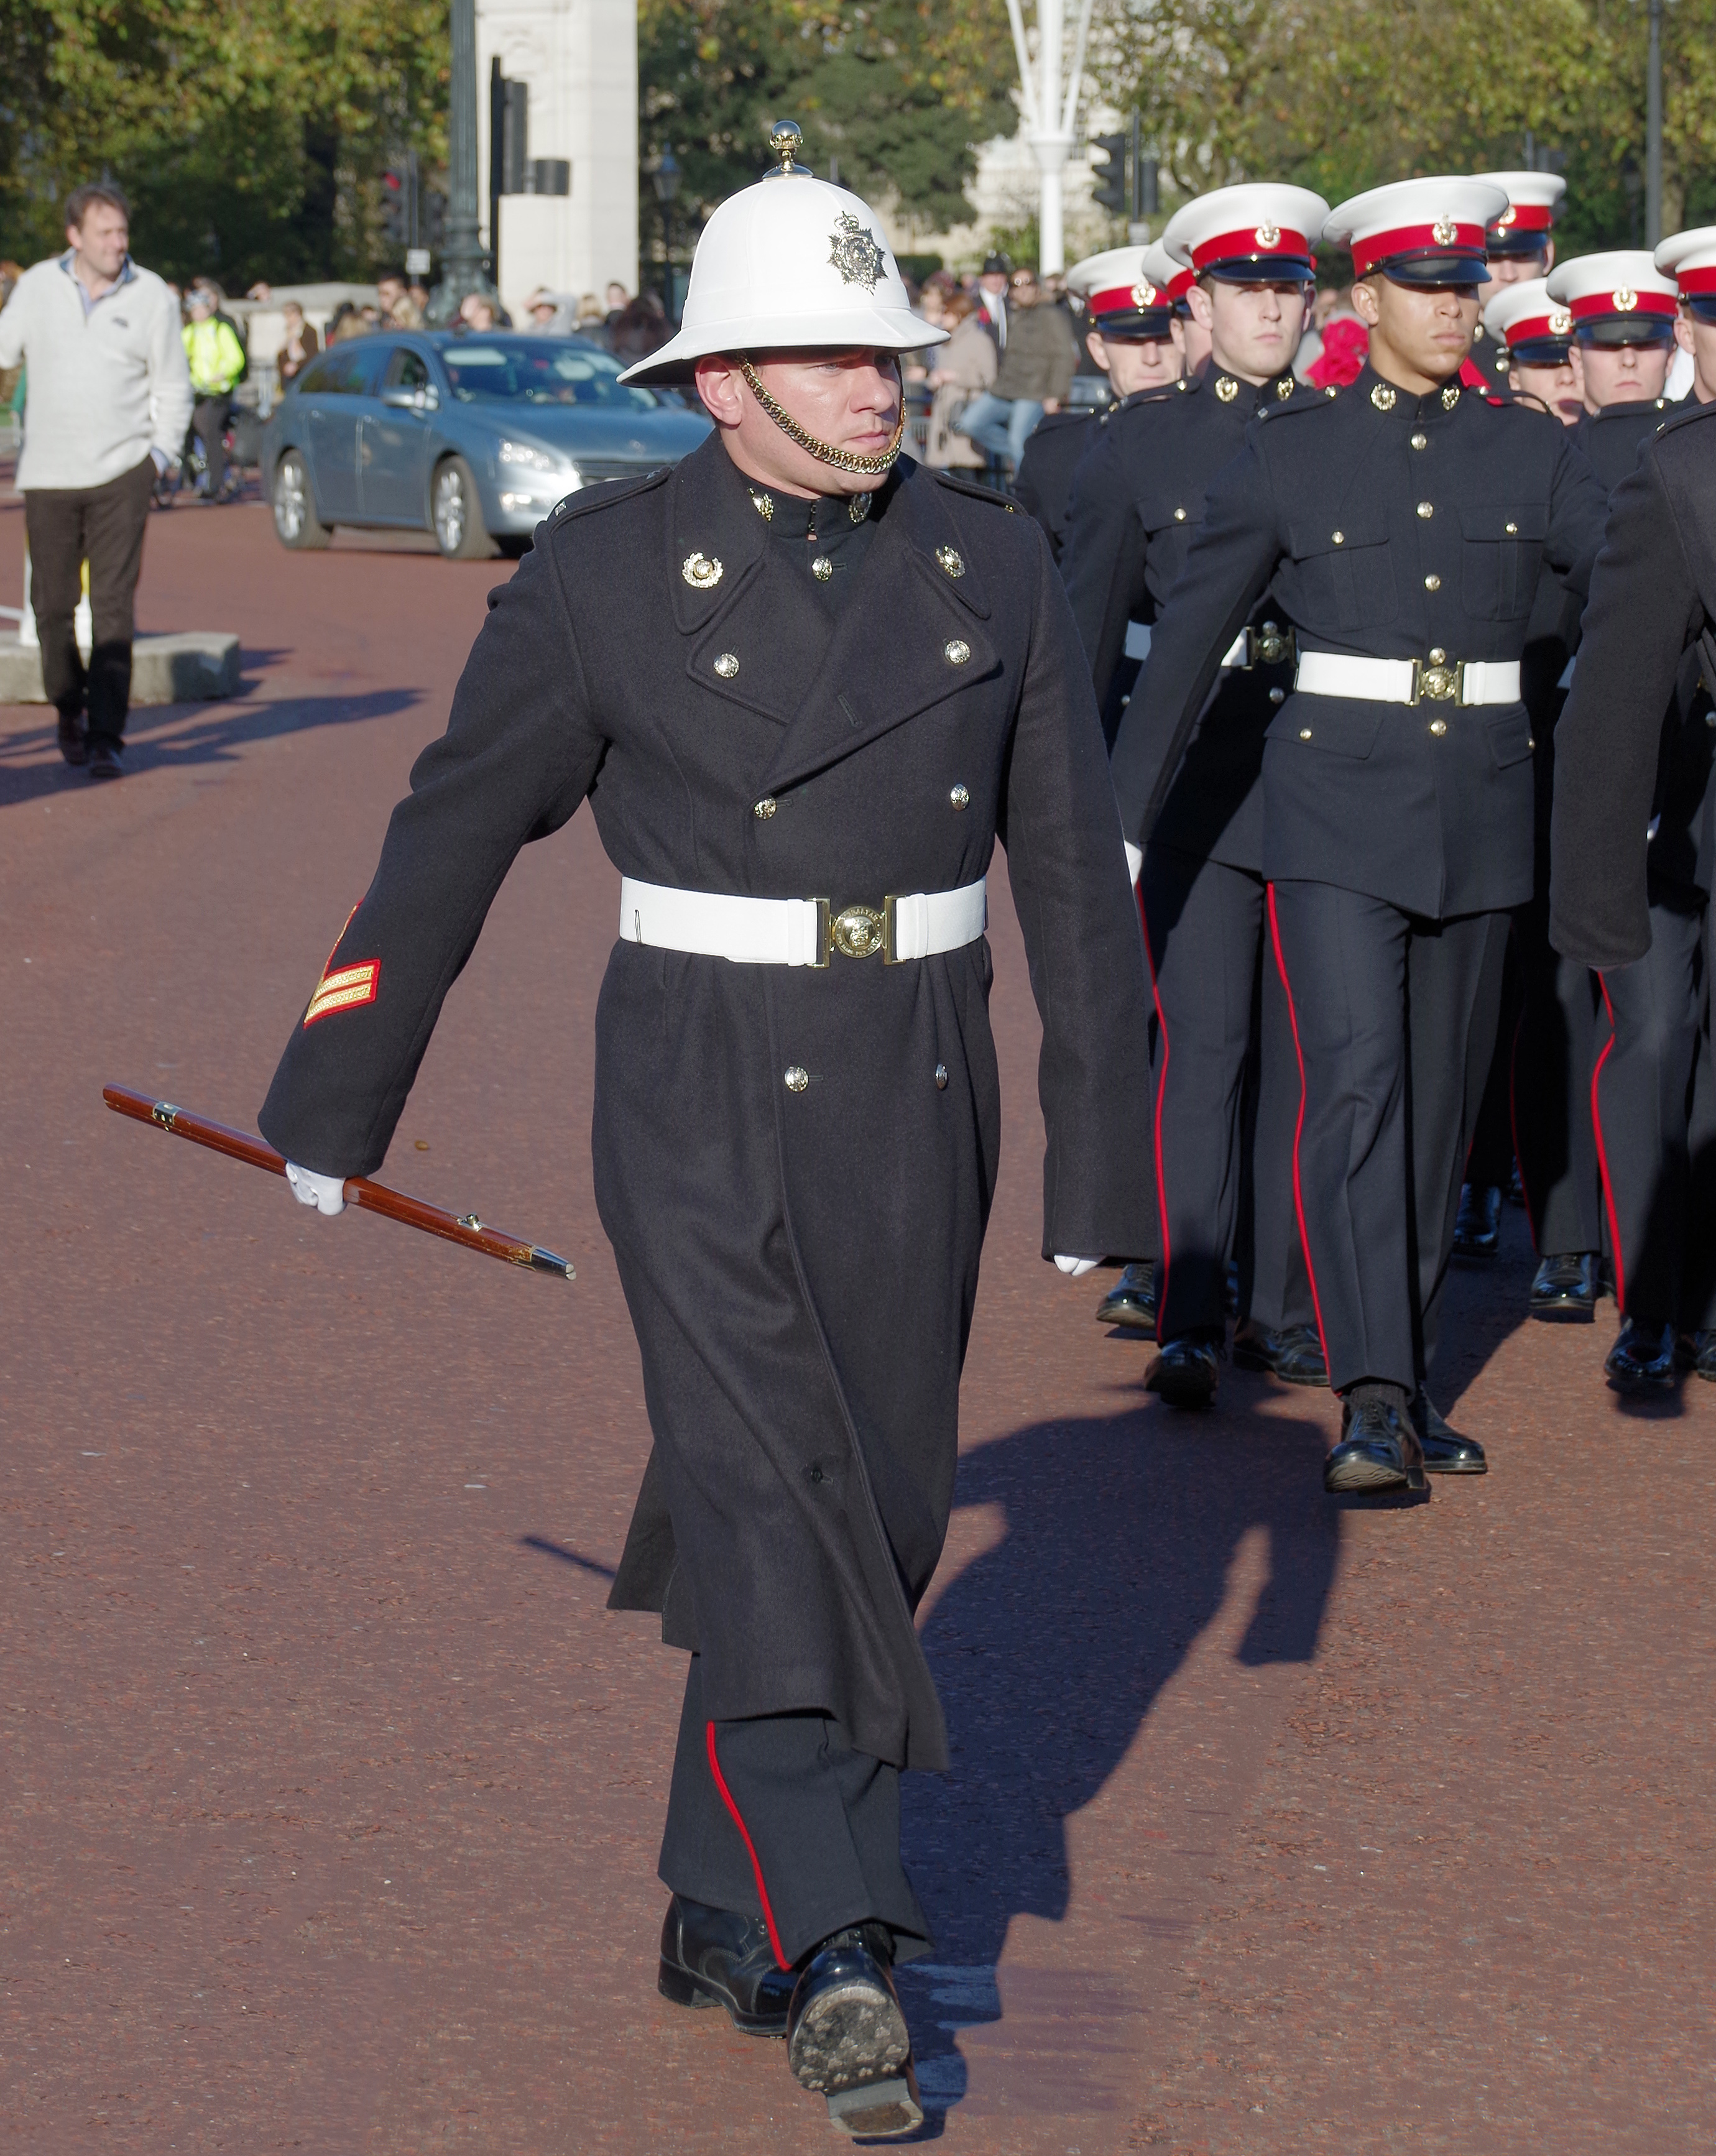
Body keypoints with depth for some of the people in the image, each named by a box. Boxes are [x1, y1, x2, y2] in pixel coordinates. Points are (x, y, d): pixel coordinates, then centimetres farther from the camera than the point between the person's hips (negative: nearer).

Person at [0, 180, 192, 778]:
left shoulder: (151, 296, 0)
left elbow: (173, 387, 7)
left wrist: (161, 454, 0)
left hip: (122, 474, -2)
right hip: (48, 475, 2)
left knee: (113, 606, -9)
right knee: (52, 605, 6)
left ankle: (106, 735, -7)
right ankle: (70, 708, 30)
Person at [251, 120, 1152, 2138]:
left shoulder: (992, 567, 2)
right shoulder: (604, 572, -7)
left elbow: (1074, 872, 5)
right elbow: (455, 832, 2)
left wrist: (1099, 1149, 2)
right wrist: (334, 1098, 9)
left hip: (917, 1109, 4)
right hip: (704, 1106, -4)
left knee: (875, 1510, 9)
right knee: (767, 1500, -13)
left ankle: (726, 1914, 25)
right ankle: (832, 1957, -12)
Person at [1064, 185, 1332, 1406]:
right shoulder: (1143, 440, 3)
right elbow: (1090, 619, 6)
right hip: (1187, 763, -2)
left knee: (1304, 1043, 7)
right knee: (1198, 1038, -7)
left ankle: (1285, 1311, 16)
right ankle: (1188, 1317, -5)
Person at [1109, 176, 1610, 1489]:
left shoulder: (1528, 453, 6)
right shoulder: (1292, 454, -1)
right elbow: (1189, 640, 4)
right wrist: (1118, 824, 5)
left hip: (1481, 813, 3)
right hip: (1337, 808, -3)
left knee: (1441, 1106, 9)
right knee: (1355, 1087, -16)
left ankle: (1410, 1386, 20)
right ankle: (1375, 1404, -21)